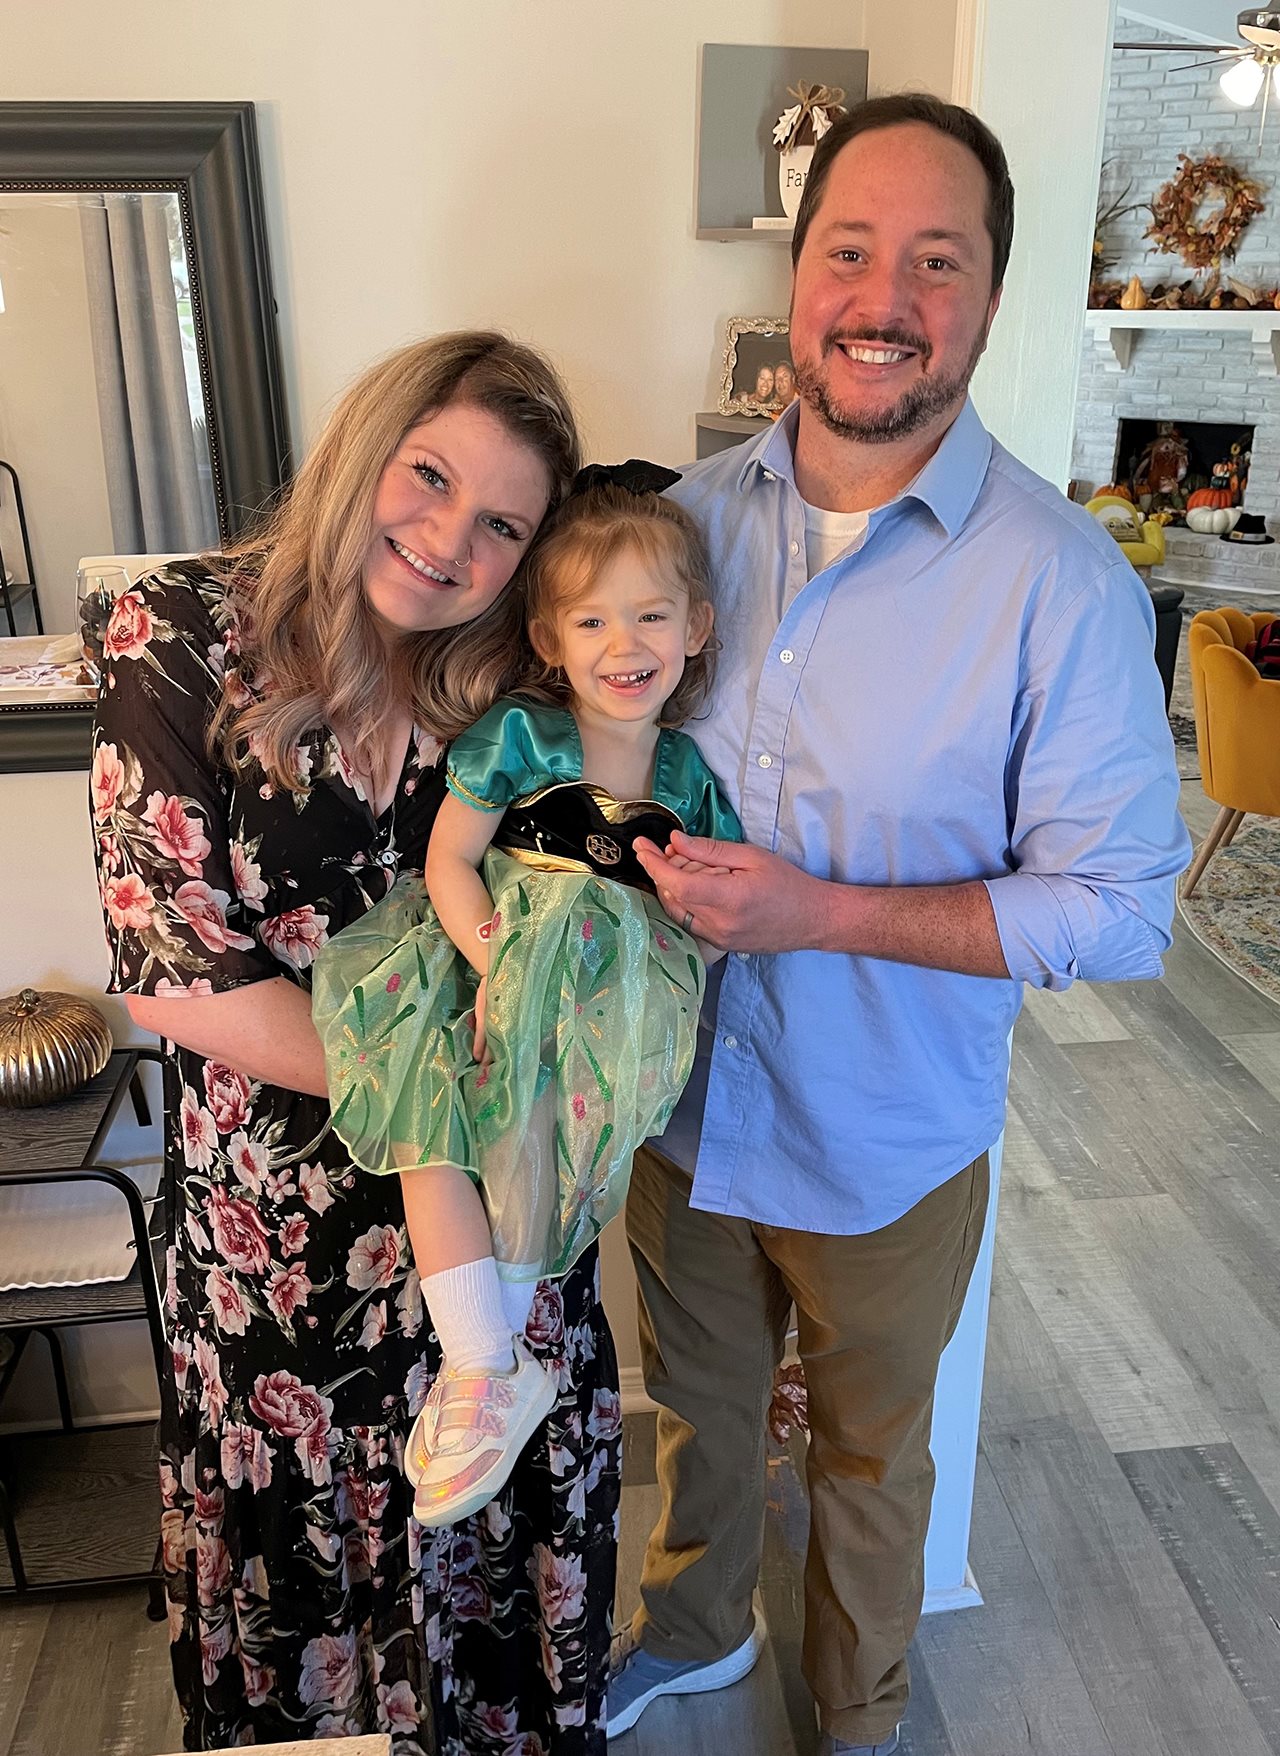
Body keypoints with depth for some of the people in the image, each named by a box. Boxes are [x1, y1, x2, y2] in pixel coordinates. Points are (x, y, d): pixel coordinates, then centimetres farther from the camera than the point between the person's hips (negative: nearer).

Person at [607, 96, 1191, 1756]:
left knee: (868, 1453, 23)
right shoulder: (693, 511, -5)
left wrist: (819, 914, -27)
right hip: (682, 1105, 4)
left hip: (886, 1144, -3)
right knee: (698, 1408, 27)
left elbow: (1118, 907, -18)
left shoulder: (1063, 585, -20)